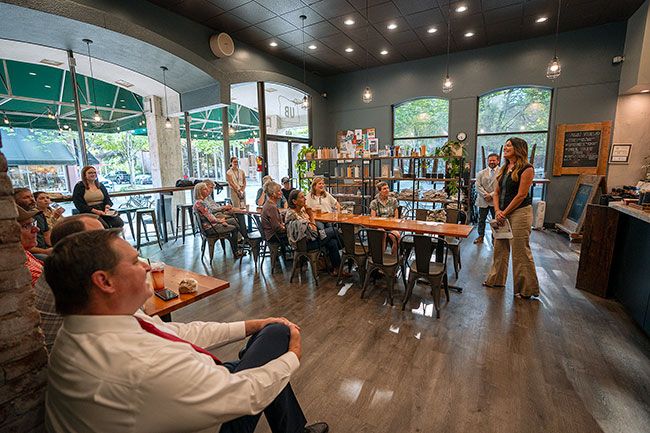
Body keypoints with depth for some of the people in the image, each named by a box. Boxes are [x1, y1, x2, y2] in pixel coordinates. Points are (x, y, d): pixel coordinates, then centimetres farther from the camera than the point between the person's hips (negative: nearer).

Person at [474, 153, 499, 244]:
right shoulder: (481, 173, 9)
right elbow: (478, 186, 0)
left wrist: (491, 195, -16)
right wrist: (486, 194, -14)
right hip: (483, 200, 2)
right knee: (481, 219, 8)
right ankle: (480, 236, 20)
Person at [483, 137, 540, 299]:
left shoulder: (526, 169, -9)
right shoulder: (504, 169, 13)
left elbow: (521, 195, -14)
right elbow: (496, 192, 11)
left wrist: (505, 212, -12)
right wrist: (497, 211, -3)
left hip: (519, 212, -7)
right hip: (503, 213, 8)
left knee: (520, 251, -2)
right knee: (500, 247, 13)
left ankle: (526, 288, 11)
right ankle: (496, 279, 27)